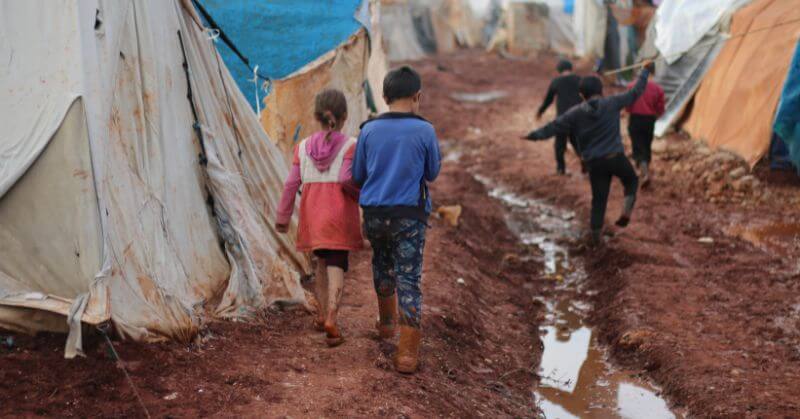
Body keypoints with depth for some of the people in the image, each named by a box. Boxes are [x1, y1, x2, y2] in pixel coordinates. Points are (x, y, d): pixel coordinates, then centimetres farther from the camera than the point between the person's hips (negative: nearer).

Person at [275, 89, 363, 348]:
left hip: (313, 216, 4)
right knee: (336, 266, -3)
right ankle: (331, 320, -18)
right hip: (340, 216, -4)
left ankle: (322, 314, 27)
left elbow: (291, 184, 1)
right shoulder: (350, 146, -7)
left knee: (323, 260, 21)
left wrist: (283, 217, 8)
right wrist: (363, 195, 2)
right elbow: (347, 180, -17)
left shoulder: (303, 147, 3)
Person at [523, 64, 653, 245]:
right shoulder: (612, 104, -4)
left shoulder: (575, 113, -2)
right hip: (616, 157, -1)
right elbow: (635, 92, 4)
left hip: (595, 163, 1)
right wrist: (645, 71, 17)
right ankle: (626, 211, 3)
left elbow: (554, 126, -3)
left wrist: (533, 135, 5)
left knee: (599, 199, 13)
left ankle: (596, 234, 15)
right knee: (632, 180, 26)